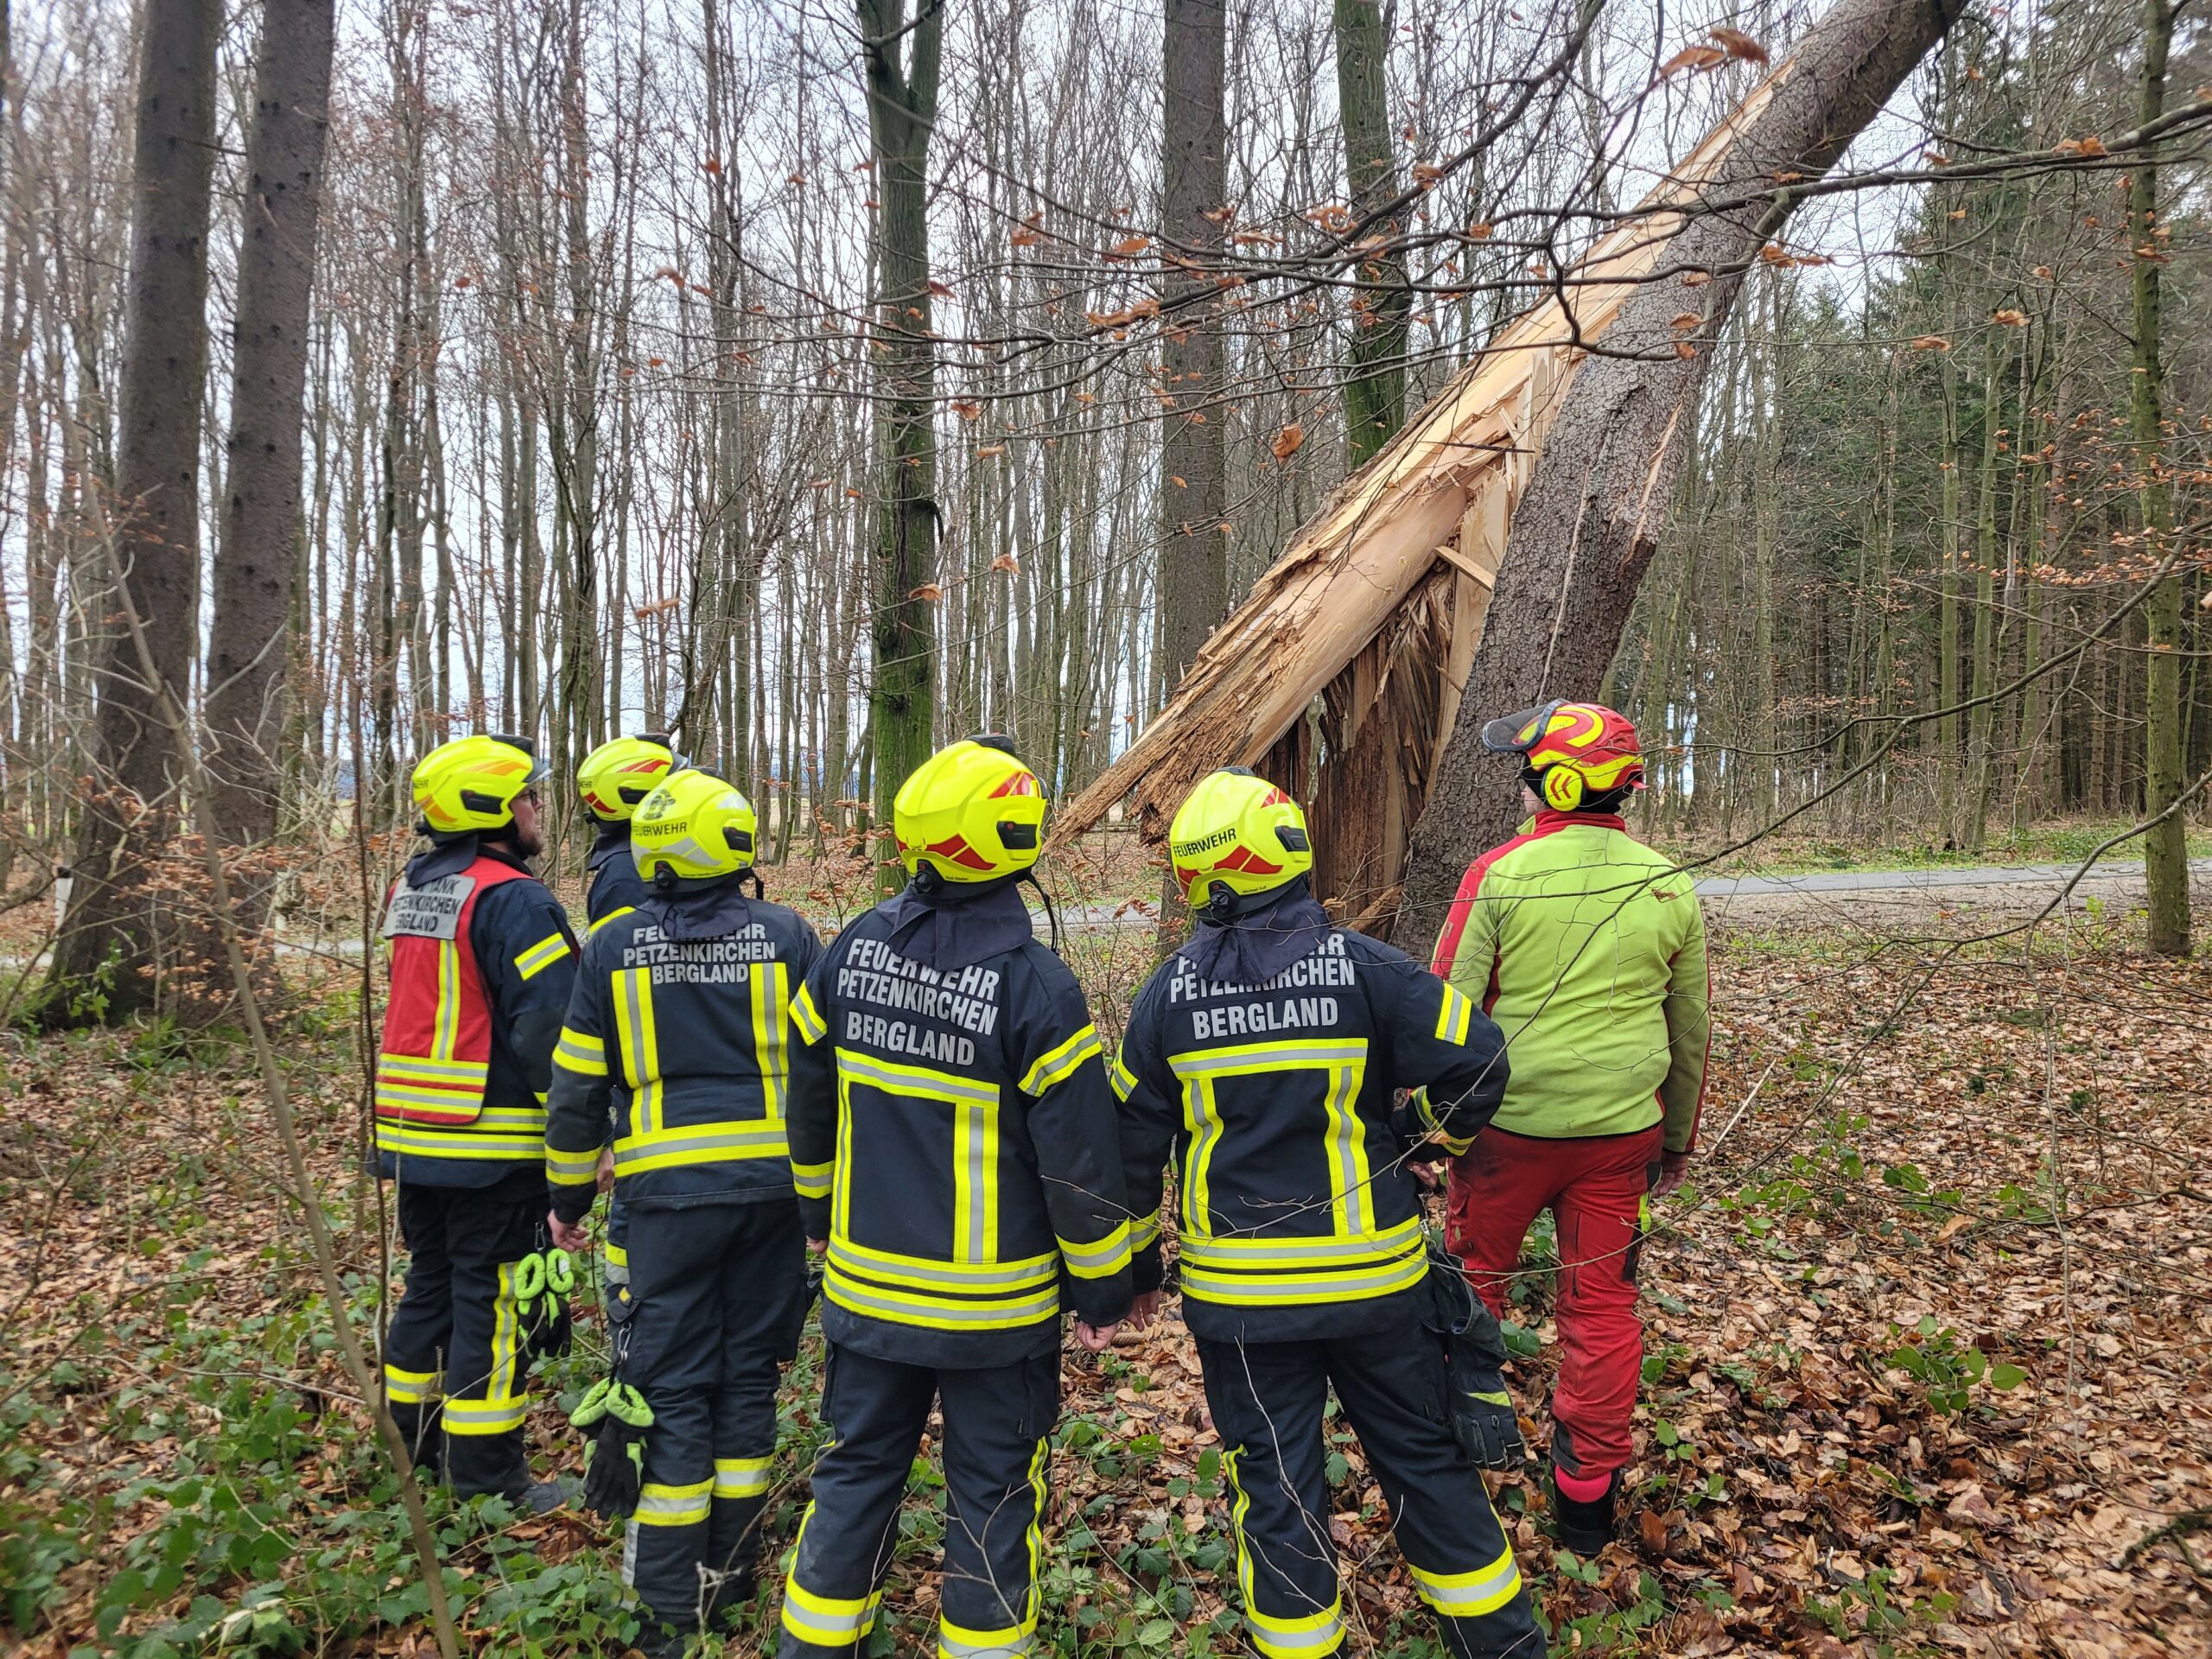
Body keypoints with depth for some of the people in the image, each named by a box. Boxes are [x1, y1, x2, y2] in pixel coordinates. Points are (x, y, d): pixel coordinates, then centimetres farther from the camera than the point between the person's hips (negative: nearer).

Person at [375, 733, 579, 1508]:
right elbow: (551, 1027, -23)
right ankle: (485, 1477, 10)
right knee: (495, 1301, 2)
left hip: (409, 1138, 9)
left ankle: (410, 1443, 32)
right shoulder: (513, 898, -18)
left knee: (431, 1283, 21)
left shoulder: (409, 889, 12)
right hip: (494, 1145, -8)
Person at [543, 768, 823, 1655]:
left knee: (674, 1390, 8)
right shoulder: (787, 936, -2)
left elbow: (578, 1087, 3)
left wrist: (568, 1196, 15)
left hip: (669, 1191, -1)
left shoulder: (613, 947, -1)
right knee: (747, 1375, 14)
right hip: (774, 1185, 1)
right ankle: (731, 1573, 26)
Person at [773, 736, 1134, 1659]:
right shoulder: (1035, 986, -20)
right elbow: (1080, 1161, -14)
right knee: (991, 1489, 12)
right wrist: (1101, 1290, -1)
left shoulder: (852, 952, -5)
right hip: (997, 1305, -4)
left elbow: (808, 1106, 8)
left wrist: (822, 1217, 24)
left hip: (866, 1284, 5)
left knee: (858, 1468, 20)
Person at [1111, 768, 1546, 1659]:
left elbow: (1133, 1144, 3)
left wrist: (1136, 1266, 16)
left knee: (1274, 1483, 13)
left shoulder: (1167, 994, -3)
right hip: (1374, 1275, 0)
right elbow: (1475, 1062, -11)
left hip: (1238, 1290, 1)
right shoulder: (1364, 967, -11)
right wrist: (1435, 1134, 11)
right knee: (1425, 1459, 16)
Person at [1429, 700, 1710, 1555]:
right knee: (1603, 1304, 12)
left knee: (1474, 1278, 17)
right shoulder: (1669, 888, 2)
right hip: (1621, 1130, 3)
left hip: (1508, 1123, -3)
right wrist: (1676, 1138, 21)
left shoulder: (1499, 874, -11)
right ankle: (1588, 1495, 22)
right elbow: (1690, 1030, 10)